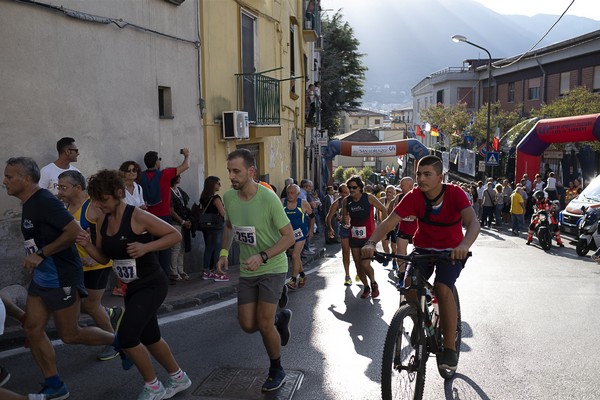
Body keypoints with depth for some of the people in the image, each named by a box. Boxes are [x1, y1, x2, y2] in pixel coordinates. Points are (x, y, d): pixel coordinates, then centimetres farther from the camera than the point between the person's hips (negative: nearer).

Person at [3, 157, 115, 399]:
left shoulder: (44, 201, -19)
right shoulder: (29, 204, 11)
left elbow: (74, 231, -27)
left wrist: (41, 254, -22)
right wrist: (34, 258, 6)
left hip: (62, 279, -9)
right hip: (41, 278, 9)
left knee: (69, 335, 2)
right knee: (33, 330, 8)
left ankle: (118, 342, 24)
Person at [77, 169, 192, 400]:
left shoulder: (137, 217, -20)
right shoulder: (102, 222, 1)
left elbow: (175, 235, -17)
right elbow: (103, 258, 9)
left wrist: (145, 247, -27)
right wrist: (87, 245, -10)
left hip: (151, 285, -8)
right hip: (132, 288, 8)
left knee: (126, 337, -13)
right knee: (149, 338, 18)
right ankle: (179, 379, 39)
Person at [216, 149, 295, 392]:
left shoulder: (268, 198, -22)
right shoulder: (229, 197, -5)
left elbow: (289, 237, -18)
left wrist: (262, 257, -28)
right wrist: (224, 253, 4)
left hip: (272, 268, -5)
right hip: (247, 271, 6)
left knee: (264, 324, -7)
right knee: (248, 325, 5)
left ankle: (277, 371, 20)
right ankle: (280, 318, 37)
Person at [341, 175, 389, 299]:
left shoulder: (369, 198, -10)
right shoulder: (346, 201, 0)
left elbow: (383, 209, 0)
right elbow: (343, 218, 10)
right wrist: (345, 221, -14)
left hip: (369, 236, -4)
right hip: (354, 237, 4)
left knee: (365, 264, -16)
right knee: (358, 266, 9)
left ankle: (373, 283, 12)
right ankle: (366, 287, 29)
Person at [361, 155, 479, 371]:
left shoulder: (455, 193, -22)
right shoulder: (414, 196, -17)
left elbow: (472, 222, -37)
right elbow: (388, 222, -23)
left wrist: (464, 245, -58)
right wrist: (371, 242, -42)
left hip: (452, 251, -2)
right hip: (423, 248, 3)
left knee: (442, 288, -27)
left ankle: (450, 347, -11)